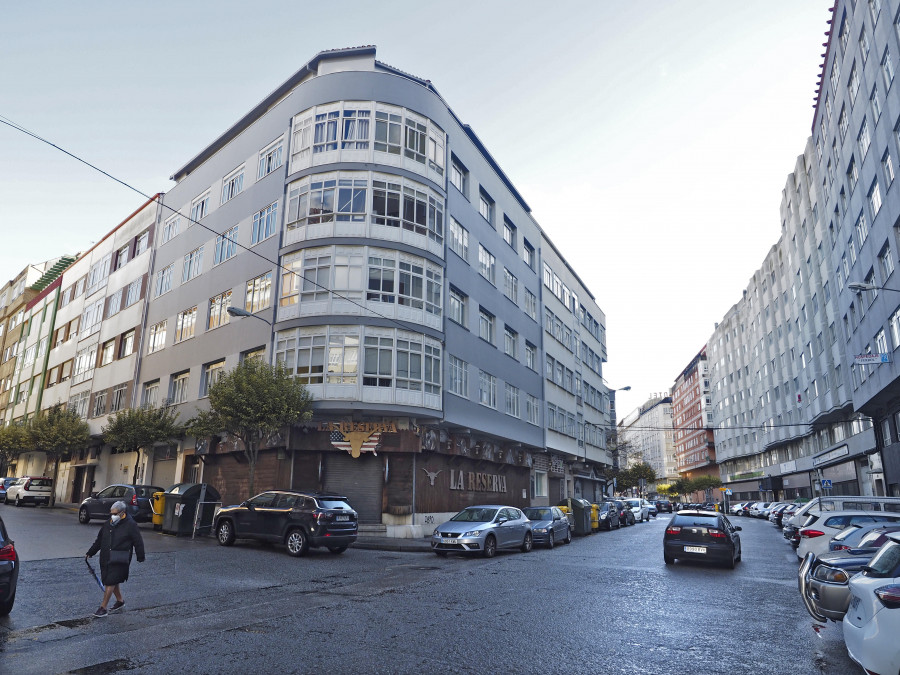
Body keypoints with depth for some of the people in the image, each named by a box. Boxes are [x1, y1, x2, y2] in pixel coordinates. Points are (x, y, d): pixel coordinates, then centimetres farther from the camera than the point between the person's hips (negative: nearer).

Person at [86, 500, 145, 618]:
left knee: (110, 582, -8)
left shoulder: (131, 525, -10)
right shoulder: (107, 524, 9)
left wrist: (140, 558, -2)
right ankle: (120, 601, 34)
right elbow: (98, 541, 22)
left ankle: (103, 608, 0)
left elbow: (138, 543, -5)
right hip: (106, 559, 7)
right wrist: (89, 553, 22)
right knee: (113, 582, 15)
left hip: (119, 561, -7)